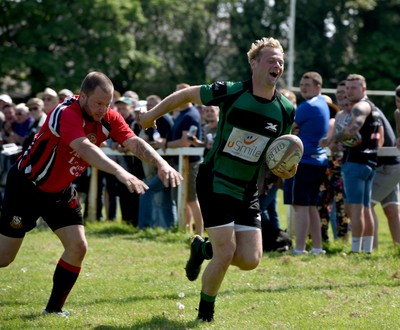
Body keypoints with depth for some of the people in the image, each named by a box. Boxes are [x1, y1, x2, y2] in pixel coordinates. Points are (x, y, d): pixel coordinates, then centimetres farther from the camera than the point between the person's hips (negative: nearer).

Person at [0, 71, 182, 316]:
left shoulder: (109, 119, -9)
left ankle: (54, 308, 8)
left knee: (78, 247, -6)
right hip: (26, 186, -6)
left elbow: (135, 143, -20)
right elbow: (84, 148, -47)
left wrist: (161, 163, -40)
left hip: (61, 191, 6)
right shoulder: (66, 114, -31)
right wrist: (120, 173, -59)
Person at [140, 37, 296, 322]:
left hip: (248, 190, 5)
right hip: (215, 183, -5)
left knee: (250, 260, -3)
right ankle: (206, 312, 13)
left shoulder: (286, 110, -3)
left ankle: (203, 248, 29)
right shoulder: (230, 92, -15)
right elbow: (187, 94, 0)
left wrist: (286, 170, -12)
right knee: (226, 253, -12)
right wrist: (153, 115, 8)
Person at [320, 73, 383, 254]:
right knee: (366, 208, 11)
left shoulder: (361, 106, -9)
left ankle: (356, 251, -14)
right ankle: (367, 250, 12)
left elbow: (353, 129, -27)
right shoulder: (373, 109, 23)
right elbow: (380, 140, 27)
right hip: (370, 163, 10)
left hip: (355, 162, -10)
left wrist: (331, 139, -21)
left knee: (356, 208, -11)